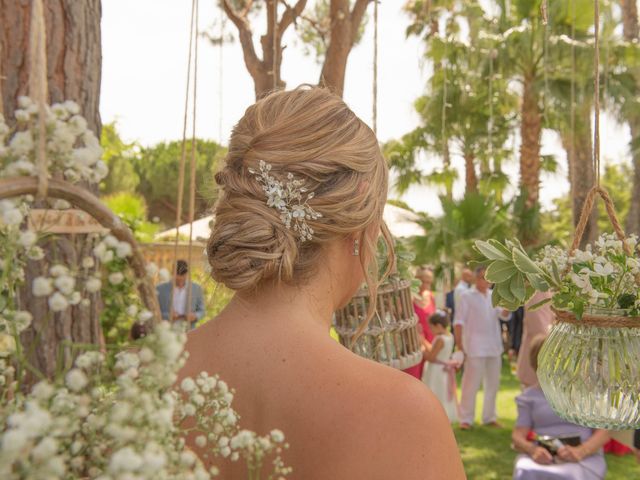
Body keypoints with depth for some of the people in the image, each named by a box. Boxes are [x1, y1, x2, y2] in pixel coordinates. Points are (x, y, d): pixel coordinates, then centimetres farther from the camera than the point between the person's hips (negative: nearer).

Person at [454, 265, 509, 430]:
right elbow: (459, 321, -6)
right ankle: (466, 419, 4)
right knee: (471, 384, -4)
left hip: (494, 347, 5)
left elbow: (504, 315, 0)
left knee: (493, 383, 11)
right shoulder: (467, 296, -2)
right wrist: (459, 344, -12)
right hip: (475, 347, -5)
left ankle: (489, 417, 23)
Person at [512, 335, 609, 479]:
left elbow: (603, 432, 4)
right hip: (543, 456, 1)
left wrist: (580, 451, -18)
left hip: (584, 458, -1)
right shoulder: (529, 396, 14)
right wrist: (532, 449, -19)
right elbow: (518, 436, 6)